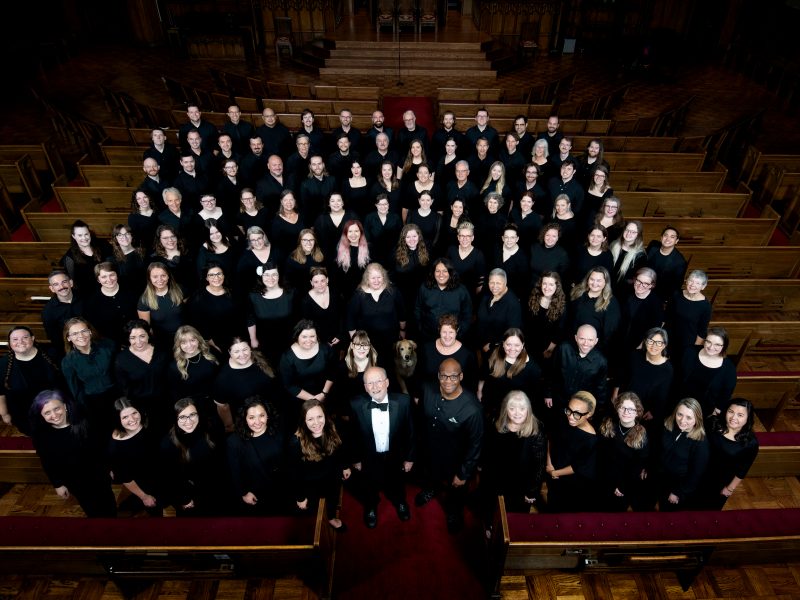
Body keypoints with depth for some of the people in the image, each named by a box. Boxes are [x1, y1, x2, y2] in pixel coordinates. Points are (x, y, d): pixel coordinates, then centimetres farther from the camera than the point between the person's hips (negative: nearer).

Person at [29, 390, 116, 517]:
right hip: (74, 482, 0)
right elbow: (48, 464, -4)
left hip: (97, 474, 0)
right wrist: (58, 485, 1)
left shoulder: (82, 422, -18)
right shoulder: (41, 436, -17)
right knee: (92, 510, 18)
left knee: (108, 504, 19)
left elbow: (101, 445, -8)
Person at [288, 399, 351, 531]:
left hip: (332, 478, 4)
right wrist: (300, 497, -13)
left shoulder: (332, 430, -23)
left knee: (333, 500, 30)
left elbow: (339, 450, -3)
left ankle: (332, 518, 62)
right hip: (311, 484, -3)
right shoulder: (296, 442, -33)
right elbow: (295, 473, -21)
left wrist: (345, 467, 10)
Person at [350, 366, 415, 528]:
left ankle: (400, 502, 64)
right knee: (369, 487, 28)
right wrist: (356, 459, -2)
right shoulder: (356, 405, -26)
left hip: (395, 456, 1)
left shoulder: (403, 401, -25)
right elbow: (353, 435, -11)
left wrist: (409, 457, -3)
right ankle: (371, 507, 61)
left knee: (397, 484, 31)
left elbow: (409, 431, -11)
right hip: (369, 458, -1)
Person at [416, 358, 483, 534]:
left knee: (456, 488, 28)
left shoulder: (471, 408, -38)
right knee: (431, 475, 36)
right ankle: (431, 488, 72)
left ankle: (454, 511, 62)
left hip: (455, 460, -3)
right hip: (430, 451, 4)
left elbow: (475, 444, -23)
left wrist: (464, 474, -13)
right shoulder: (428, 390, -25)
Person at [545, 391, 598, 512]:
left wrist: (554, 472, -12)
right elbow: (551, 440, 3)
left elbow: (579, 468, -21)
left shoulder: (591, 440, -31)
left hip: (576, 488, -4)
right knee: (553, 508, 27)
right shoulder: (563, 422, -17)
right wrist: (549, 464, -2)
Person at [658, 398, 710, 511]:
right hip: (662, 480, 4)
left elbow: (697, 473, -19)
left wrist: (678, 493, -12)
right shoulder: (667, 425, -16)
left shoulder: (701, 442, -27)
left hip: (684, 486, -3)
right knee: (662, 510, 28)